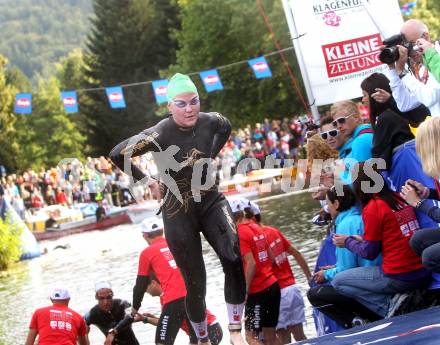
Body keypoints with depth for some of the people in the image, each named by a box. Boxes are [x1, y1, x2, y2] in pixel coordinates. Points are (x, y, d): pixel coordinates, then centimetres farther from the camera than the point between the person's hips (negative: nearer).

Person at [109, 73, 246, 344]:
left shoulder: (210, 122, -9)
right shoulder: (160, 135, -22)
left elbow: (226, 128, 17)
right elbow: (118, 154, -19)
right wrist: (144, 180, -8)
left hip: (211, 202, 3)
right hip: (179, 212, -3)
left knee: (233, 259, -23)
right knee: (196, 283, 1)